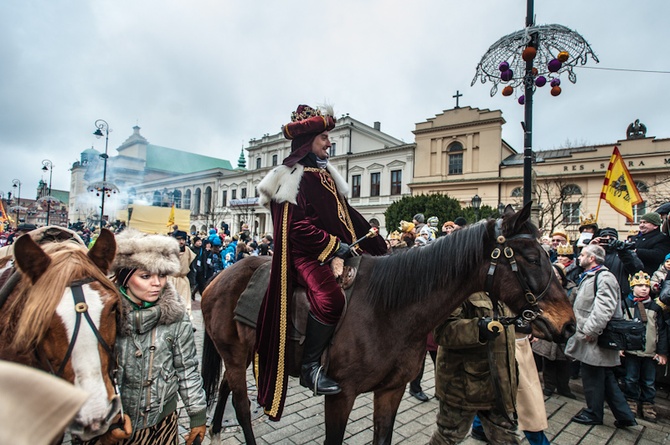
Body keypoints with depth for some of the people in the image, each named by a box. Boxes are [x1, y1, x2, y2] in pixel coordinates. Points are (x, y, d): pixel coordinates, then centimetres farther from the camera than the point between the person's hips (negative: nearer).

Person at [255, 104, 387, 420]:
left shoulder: (325, 174, 17)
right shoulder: (293, 177, -8)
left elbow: (346, 214, 17)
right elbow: (298, 226, -16)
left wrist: (377, 245, 11)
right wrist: (336, 246, -18)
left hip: (338, 249, 10)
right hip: (305, 253, -9)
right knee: (330, 297, -34)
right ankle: (310, 367, -12)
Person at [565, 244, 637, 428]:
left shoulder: (604, 277, -17)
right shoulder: (589, 276, 17)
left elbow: (604, 309, -27)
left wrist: (590, 331, -25)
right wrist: (582, 330, 23)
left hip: (595, 339, -10)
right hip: (588, 337, 10)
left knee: (593, 377, 4)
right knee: (606, 378, 16)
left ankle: (593, 414, 18)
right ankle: (624, 415, 24)